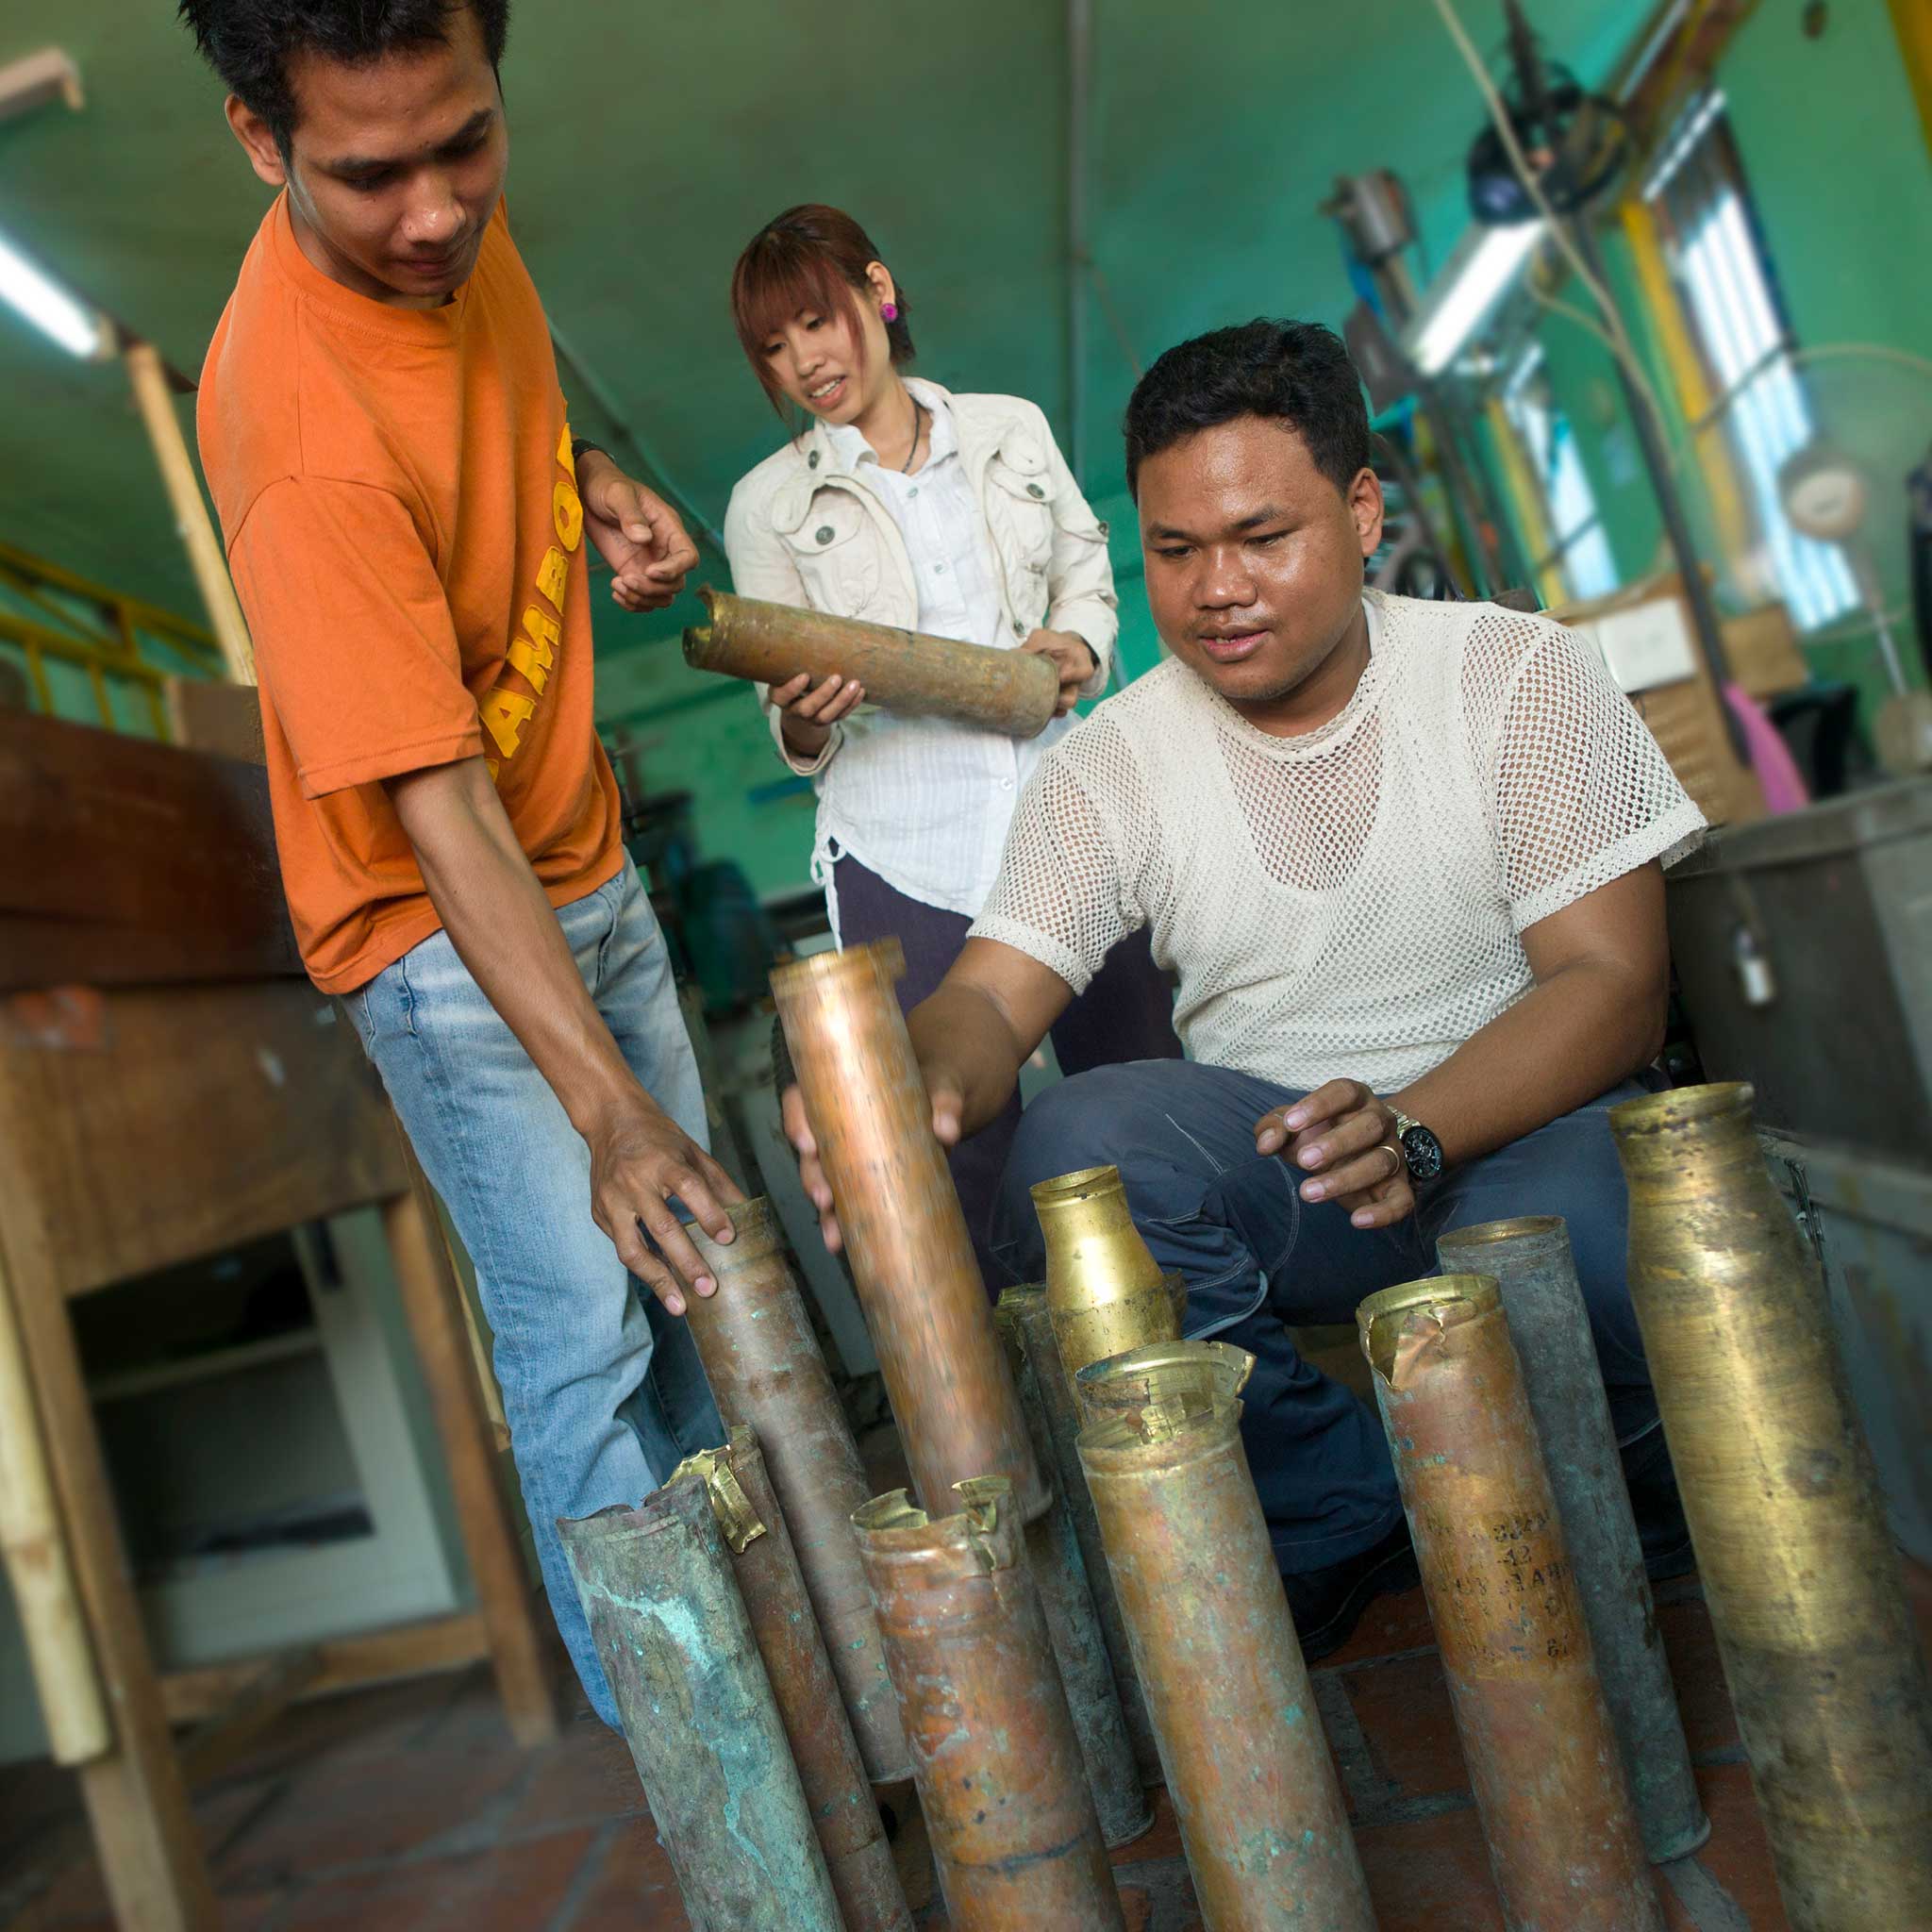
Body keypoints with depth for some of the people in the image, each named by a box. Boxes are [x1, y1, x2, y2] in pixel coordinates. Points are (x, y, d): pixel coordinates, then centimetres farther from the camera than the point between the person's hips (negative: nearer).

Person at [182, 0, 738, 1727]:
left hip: (586, 857, 8)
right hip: (442, 932, -8)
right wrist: (605, 1107, -37)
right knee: (584, 1340, -3)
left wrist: (592, 483, -2)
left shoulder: (453, 223, -6)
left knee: (699, 1254, 18)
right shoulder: (304, 435, -31)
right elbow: (441, 812, -33)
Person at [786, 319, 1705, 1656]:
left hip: (1523, 1123, -1)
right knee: (1078, 1142, -27)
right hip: (1271, 1175, 2)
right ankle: (1346, 1516, -8)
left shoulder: (1518, 676, -4)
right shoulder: (1111, 765, 0)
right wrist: (925, 1088, -34)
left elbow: (1615, 980, -11)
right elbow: (993, 997, -8)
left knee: (1561, 1237, -35)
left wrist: (1411, 1133, -30)